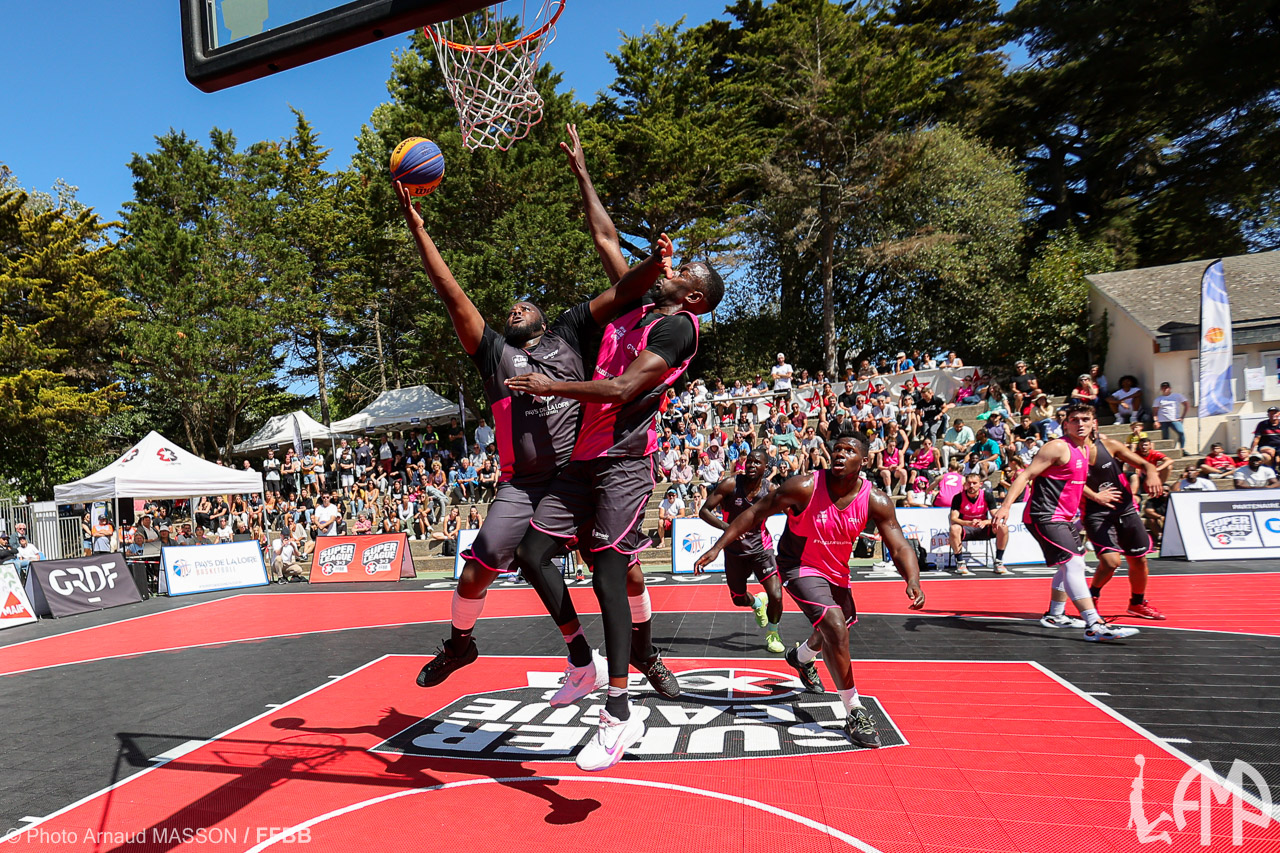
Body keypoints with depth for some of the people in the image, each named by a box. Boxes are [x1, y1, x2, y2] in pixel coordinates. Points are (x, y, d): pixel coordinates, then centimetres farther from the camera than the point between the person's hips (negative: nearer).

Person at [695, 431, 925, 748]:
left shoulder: (875, 501, -20)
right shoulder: (805, 487, -27)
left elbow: (900, 547, -17)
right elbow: (757, 512, -19)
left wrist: (913, 581, -38)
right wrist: (718, 547, -22)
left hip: (837, 571, 6)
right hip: (799, 566, -5)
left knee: (833, 632, 26)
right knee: (836, 629, -24)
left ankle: (801, 657, 62)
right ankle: (854, 713, -9)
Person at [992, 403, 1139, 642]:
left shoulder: (1087, 449, 12)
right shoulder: (1058, 447, -15)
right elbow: (1026, 476, -19)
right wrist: (1006, 506, -28)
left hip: (1065, 517, 10)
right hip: (1045, 516, -10)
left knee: (1072, 565, 21)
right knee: (1073, 564, -18)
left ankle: (1055, 615, 35)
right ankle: (1094, 626, -20)